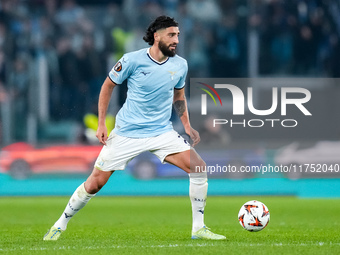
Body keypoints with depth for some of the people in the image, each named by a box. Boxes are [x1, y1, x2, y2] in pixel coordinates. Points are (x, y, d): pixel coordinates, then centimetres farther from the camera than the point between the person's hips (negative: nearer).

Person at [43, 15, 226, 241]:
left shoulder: (180, 65, -1)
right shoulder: (132, 60, -13)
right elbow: (108, 85, 1)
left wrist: (187, 125, 7)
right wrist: (101, 124, -2)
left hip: (163, 132, 3)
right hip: (127, 133, -3)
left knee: (198, 168, -15)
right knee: (95, 182, -3)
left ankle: (199, 229, -3)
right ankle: (60, 225, 18)